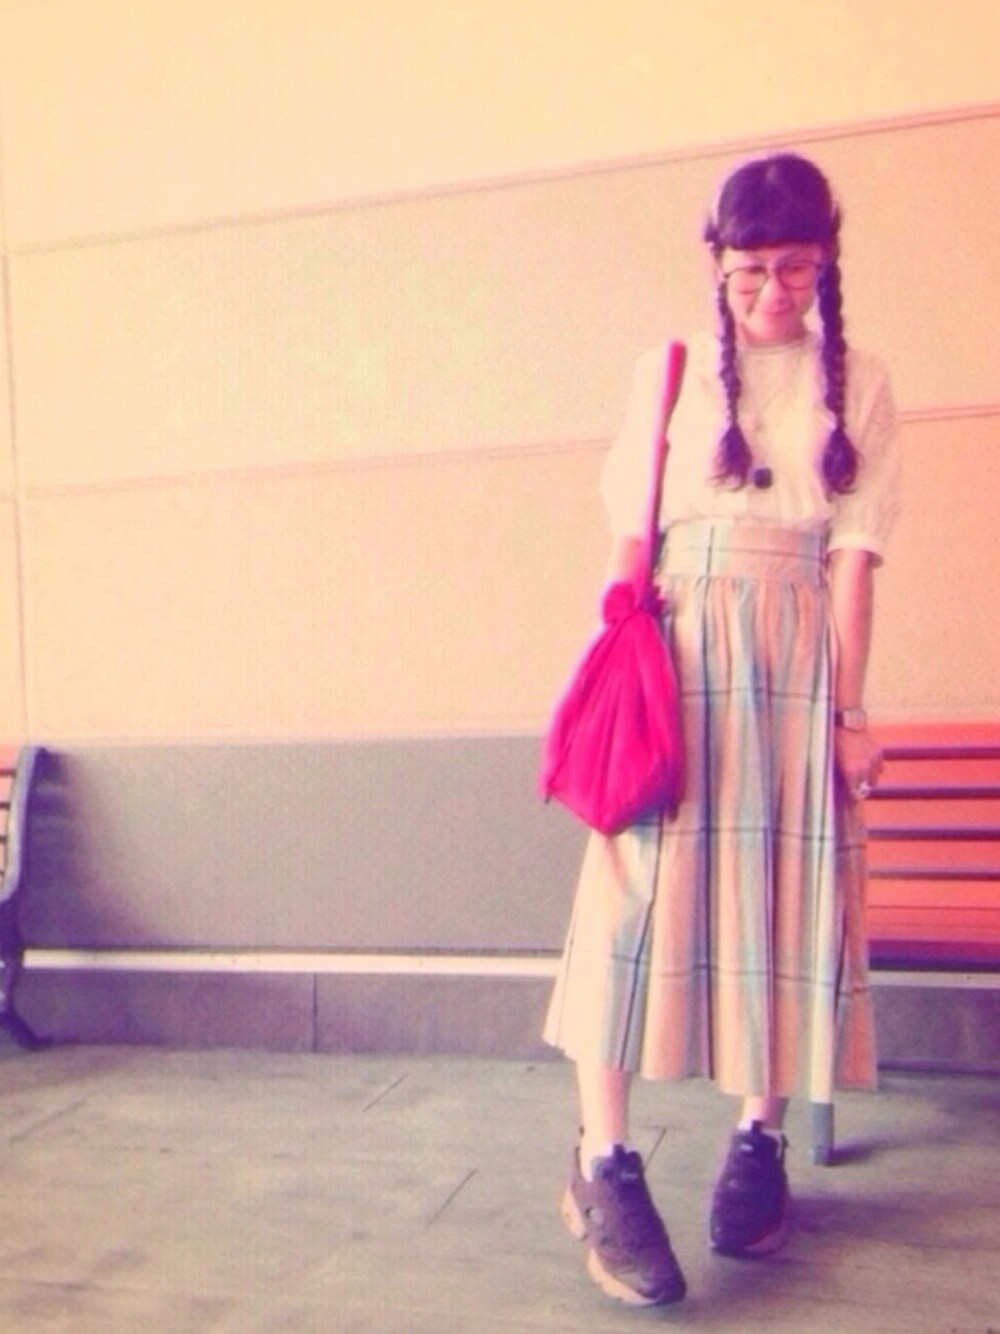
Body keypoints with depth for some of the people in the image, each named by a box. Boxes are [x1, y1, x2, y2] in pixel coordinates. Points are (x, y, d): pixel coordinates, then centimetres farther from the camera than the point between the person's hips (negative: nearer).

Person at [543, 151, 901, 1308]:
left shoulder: (857, 388, 10)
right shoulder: (670, 375, 9)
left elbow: (852, 557, 3)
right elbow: (628, 541, 3)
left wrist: (847, 710, -3)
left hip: (797, 661, 1)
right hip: (676, 650, -1)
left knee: (786, 897, 4)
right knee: (638, 889, -10)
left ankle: (759, 1143, 19)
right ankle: (602, 1161, -6)